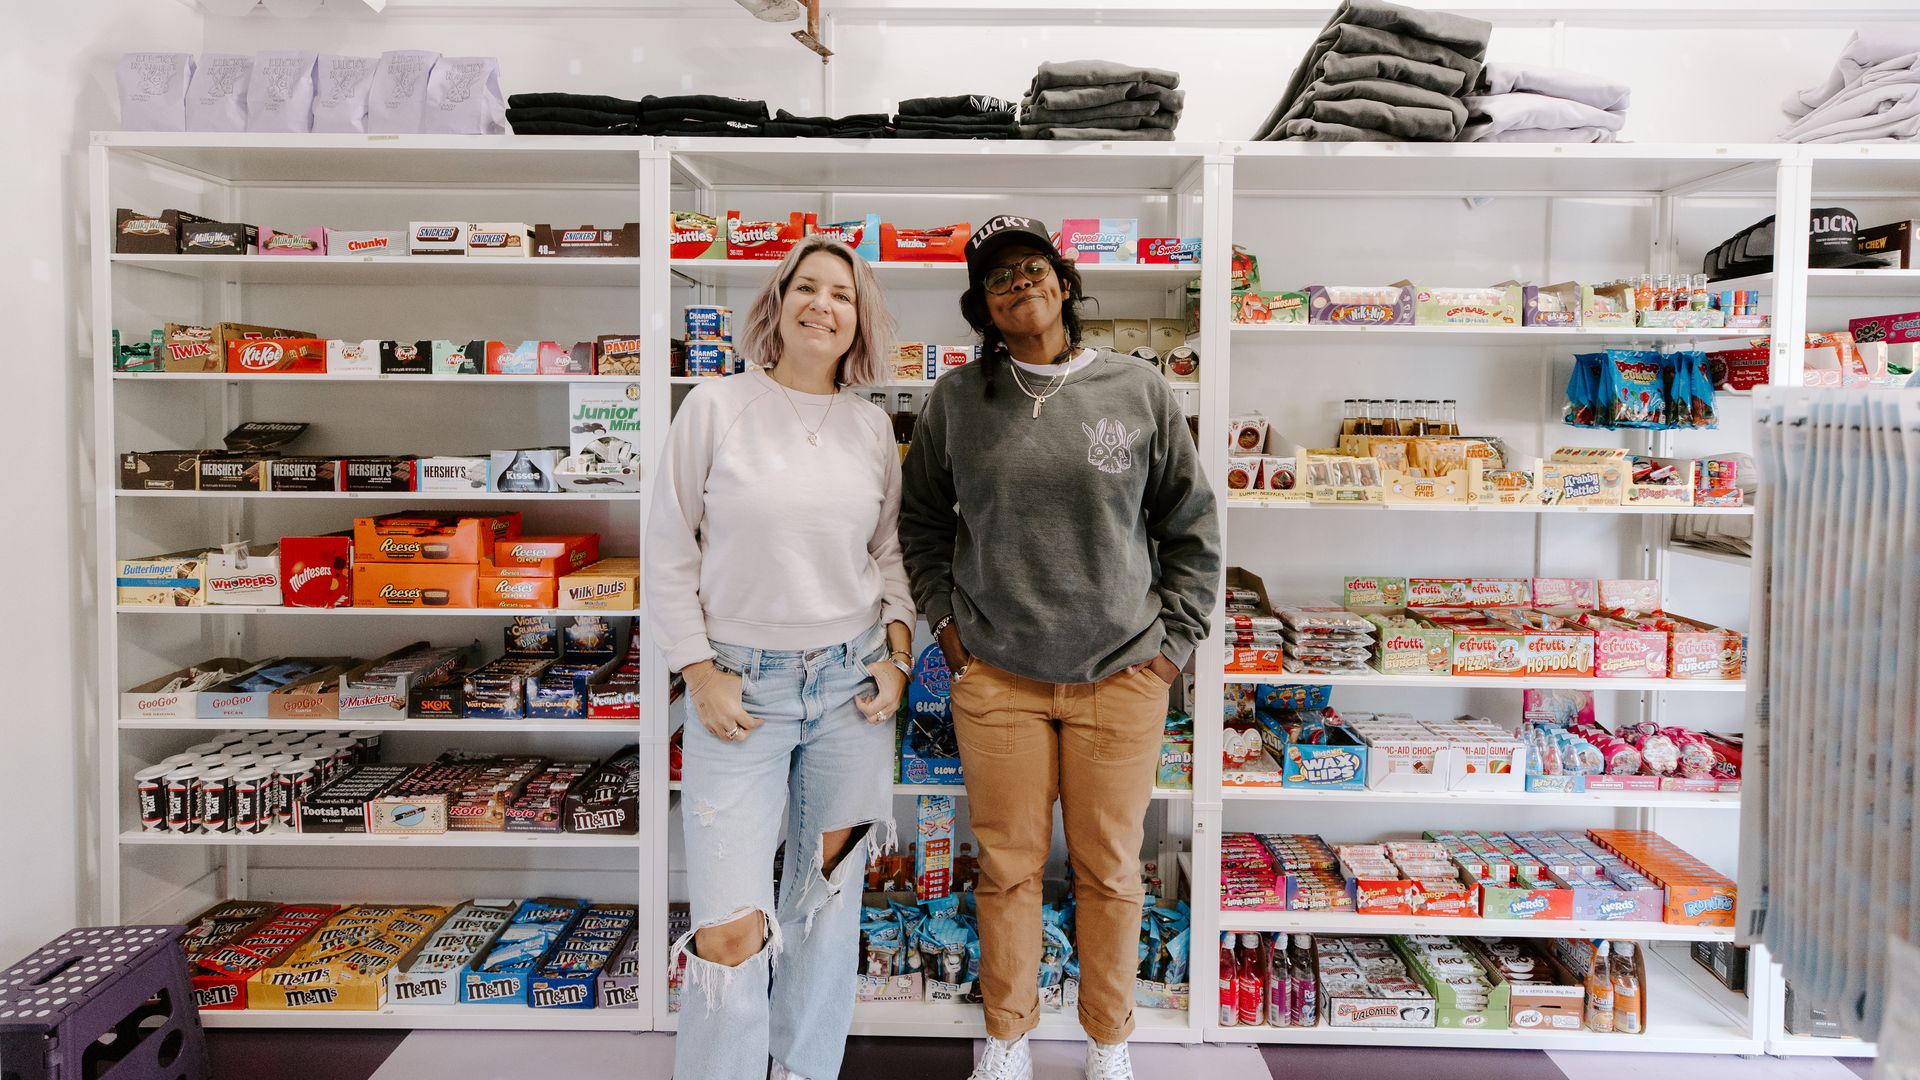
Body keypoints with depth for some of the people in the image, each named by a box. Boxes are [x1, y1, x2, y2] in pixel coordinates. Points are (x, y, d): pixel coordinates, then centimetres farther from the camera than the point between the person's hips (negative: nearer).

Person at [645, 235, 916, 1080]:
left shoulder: (873, 428, 6)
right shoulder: (716, 407, -4)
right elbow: (668, 551, -2)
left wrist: (897, 657, 4)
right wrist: (701, 674, -7)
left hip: (851, 685, 4)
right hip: (743, 689, -3)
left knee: (828, 897, 13)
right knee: (730, 931, -8)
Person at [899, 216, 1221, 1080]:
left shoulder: (1140, 390, 1)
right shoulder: (955, 400, 3)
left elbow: (1192, 525, 8)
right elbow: (920, 519, 16)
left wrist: (1175, 638, 3)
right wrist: (943, 619, 7)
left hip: (1121, 677, 0)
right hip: (995, 679, 1)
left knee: (1110, 871, 10)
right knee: (1007, 868, 9)